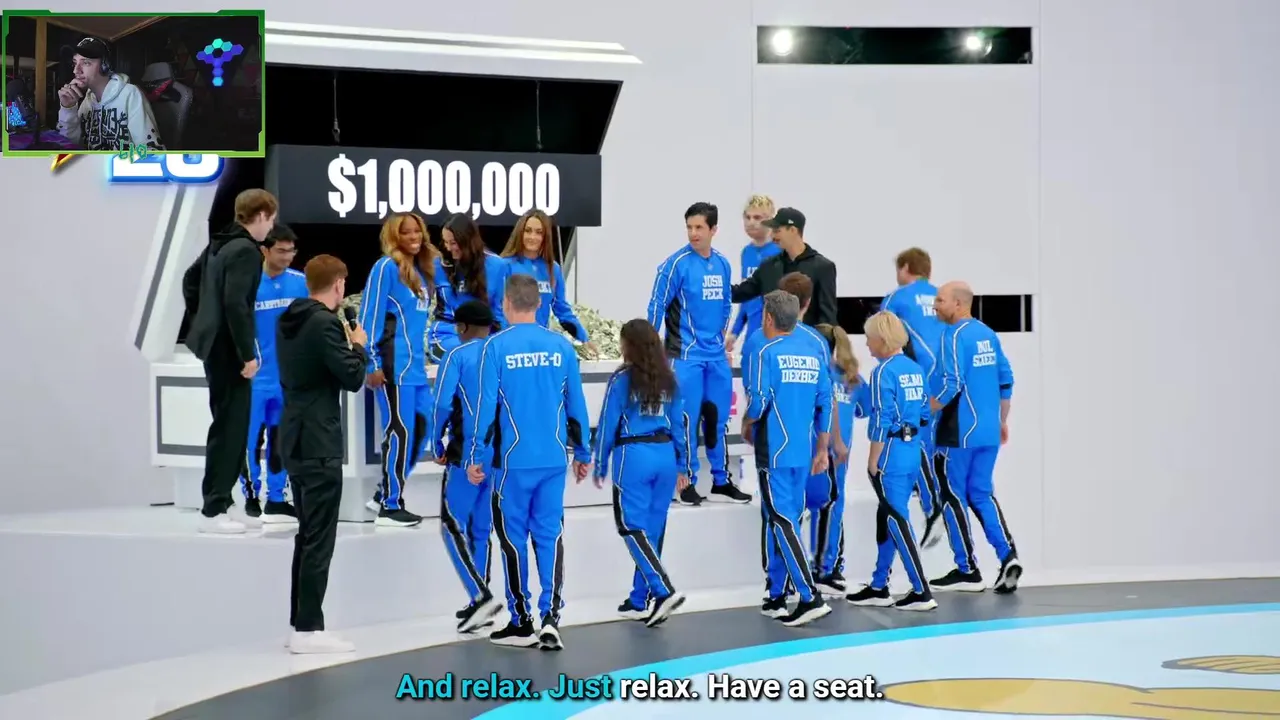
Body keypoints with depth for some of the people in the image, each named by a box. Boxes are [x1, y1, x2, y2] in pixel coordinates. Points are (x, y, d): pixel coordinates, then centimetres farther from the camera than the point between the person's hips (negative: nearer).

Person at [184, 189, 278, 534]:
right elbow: (235, 303, -24)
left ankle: (223, 502, 21)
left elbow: (190, 280, 23)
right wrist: (247, 354, -21)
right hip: (228, 349, -10)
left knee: (231, 425, 16)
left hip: (214, 343, 10)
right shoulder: (246, 250, -16)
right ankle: (212, 511, -4)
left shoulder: (220, 244, 13)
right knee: (229, 427, -5)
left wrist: (202, 319, 26)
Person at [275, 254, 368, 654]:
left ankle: (299, 623, 16)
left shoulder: (288, 322, 12)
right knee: (319, 538, -6)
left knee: (307, 534, 15)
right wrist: (358, 346, 2)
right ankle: (308, 629, -6)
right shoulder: (325, 324, -15)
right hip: (319, 443, -9)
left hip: (295, 440, 9)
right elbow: (352, 378, -16)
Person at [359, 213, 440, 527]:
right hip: (394, 366, -8)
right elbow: (370, 315, -11)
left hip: (416, 366, 8)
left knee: (420, 430, 9)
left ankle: (384, 494, 20)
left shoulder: (421, 270, 16)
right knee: (400, 432, -6)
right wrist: (372, 363, -15)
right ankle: (390, 507, 2)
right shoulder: (386, 267, -8)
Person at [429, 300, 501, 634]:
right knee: (482, 528, 13)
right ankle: (480, 605, 15)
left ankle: (481, 595, -16)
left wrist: (437, 444, 2)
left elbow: (443, 405, -11)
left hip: (467, 454, -5)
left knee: (453, 525, 0)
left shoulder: (457, 356, -5)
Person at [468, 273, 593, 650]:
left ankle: (522, 623, 12)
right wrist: (582, 453, 16)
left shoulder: (497, 346, -8)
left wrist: (477, 457, 0)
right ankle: (550, 615, -4)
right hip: (554, 459, 3)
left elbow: (486, 405, -8)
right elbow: (576, 403, 6)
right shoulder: (561, 345, 2)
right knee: (550, 534, 7)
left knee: (514, 536, 7)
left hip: (513, 460, -3)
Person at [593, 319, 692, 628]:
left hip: (633, 456, -5)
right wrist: (683, 465, 16)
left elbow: (608, 424, -4)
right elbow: (680, 423, 10)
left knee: (633, 527, -2)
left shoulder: (622, 379, -5)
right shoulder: (669, 379, 9)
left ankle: (665, 591, -18)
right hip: (665, 455, 5)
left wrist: (600, 466, 4)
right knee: (653, 528, 9)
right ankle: (640, 602, 14)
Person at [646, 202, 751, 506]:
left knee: (718, 418, 11)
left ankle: (721, 480, 21)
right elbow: (657, 305, -8)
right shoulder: (677, 264, -10)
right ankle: (687, 482, 6)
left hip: (716, 355, 5)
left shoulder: (722, 264, 7)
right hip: (686, 355, -5)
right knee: (687, 420, -3)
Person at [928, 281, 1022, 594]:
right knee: (981, 493, 14)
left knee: (953, 496, 4)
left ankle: (967, 571, 7)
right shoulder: (988, 334, 10)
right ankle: (1008, 555, -3)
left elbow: (952, 385, -20)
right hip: (989, 433, 7)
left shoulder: (954, 336, -13)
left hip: (960, 433, -7)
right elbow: (1006, 380, 14)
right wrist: (1002, 421, 23)